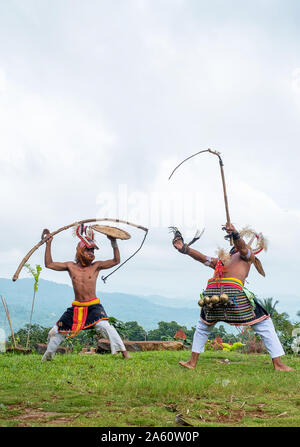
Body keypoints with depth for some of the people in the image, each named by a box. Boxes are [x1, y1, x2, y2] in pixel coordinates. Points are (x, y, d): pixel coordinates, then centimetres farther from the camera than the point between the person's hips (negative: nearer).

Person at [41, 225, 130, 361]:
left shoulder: (96, 266, 0)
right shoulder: (71, 266, 5)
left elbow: (116, 261, -5)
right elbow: (49, 264, 7)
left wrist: (114, 242, -14)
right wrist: (48, 244, 2)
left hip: (94, 306, -3)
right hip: (76, 307, 3)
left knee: (104, 325, -30)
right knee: (56, 331, 10)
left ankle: (124, 352, -24)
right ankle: (47, 356, 35)